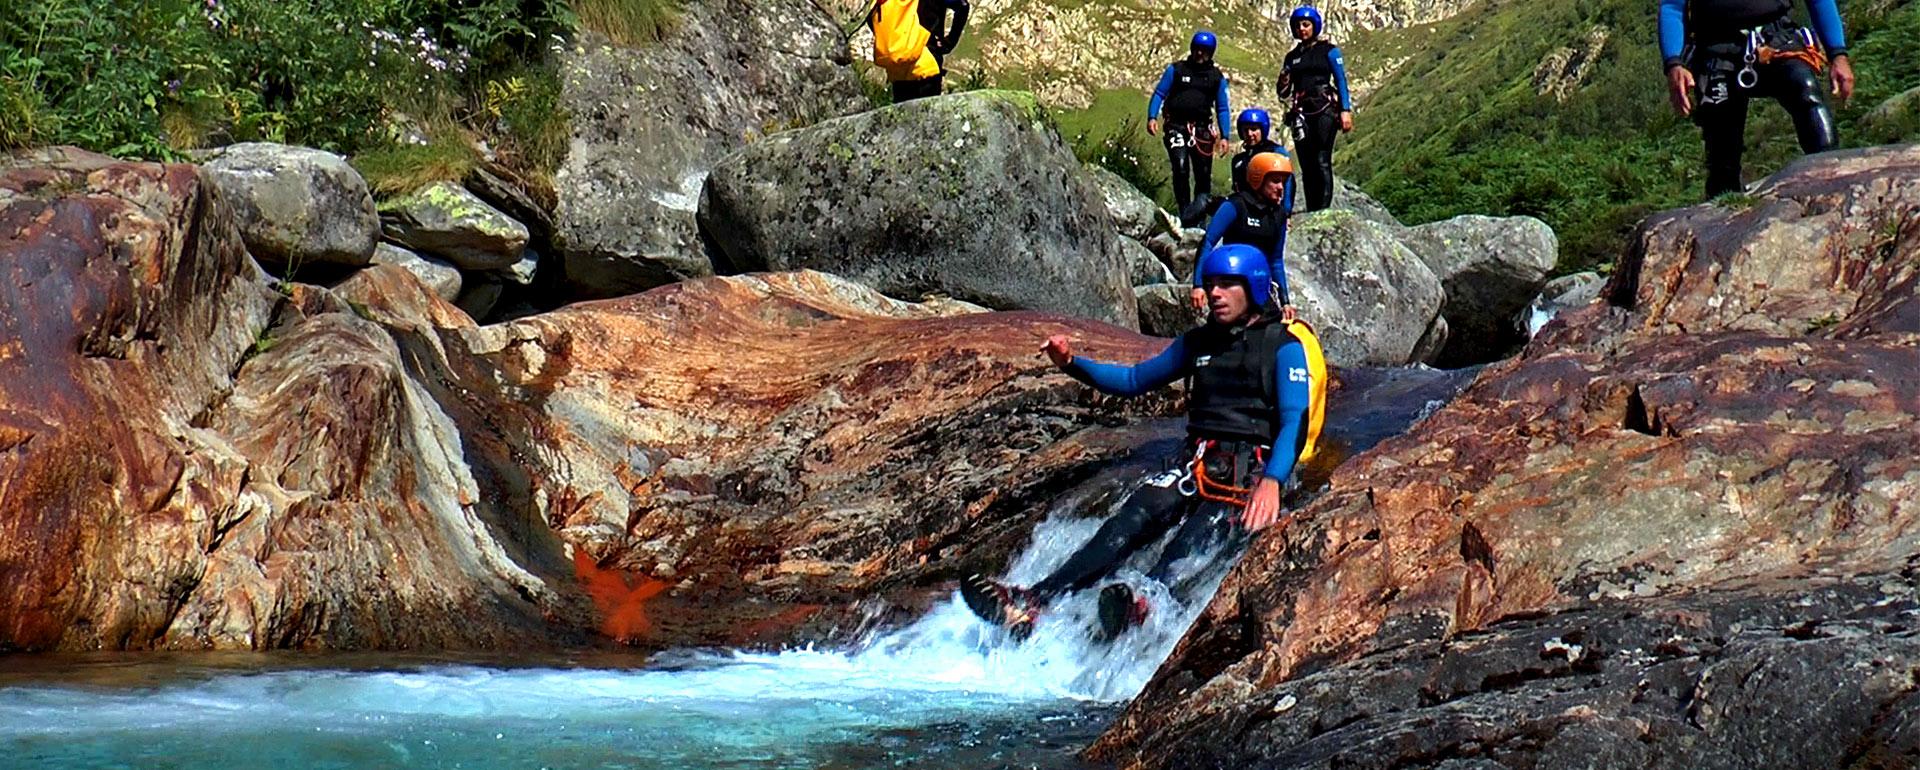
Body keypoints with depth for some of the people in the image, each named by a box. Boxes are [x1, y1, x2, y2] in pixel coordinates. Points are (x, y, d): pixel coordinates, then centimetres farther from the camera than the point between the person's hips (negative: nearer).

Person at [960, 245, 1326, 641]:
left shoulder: (1285, 347, -2)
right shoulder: (1199, 342, 19)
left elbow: (1295, 421, -15)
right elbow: (1134, 380, 28)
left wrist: (1271, 482, -35)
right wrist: (1073, 364, 10)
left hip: (1252, 472, -4)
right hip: (1198, 468, 5)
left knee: (1197, 537, -34)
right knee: (1137, 514, -23)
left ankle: (1145, 605, -65)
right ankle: (1032, 603, -43)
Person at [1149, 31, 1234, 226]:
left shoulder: (1217, 77, 13)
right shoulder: (1176, 69, 8)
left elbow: (1222, 108, 13)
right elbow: (1159, 94, 8)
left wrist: (1224, 136, 3)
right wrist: (1152, 117, -8)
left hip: (1201, 129, 2)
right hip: (1176, 127, -2)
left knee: (1203, 174, -3)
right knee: (1181, 169, -17)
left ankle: (1199, 211, 7)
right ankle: (1185, 212, -14)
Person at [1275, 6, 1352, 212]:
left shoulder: (1328, 50, 6)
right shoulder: (1292, 57, 18)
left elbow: (1341, 81, 2)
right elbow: (1284, 94, 20)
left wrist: (1345, 110, -10)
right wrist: (1282, 84, -3)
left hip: (1324, 111, -5)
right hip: (1301, 114, 5)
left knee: (1322, 162, -14)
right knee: (1306, 165, -1)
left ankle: (1324, 209, -18)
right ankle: (1311, 211, -1)